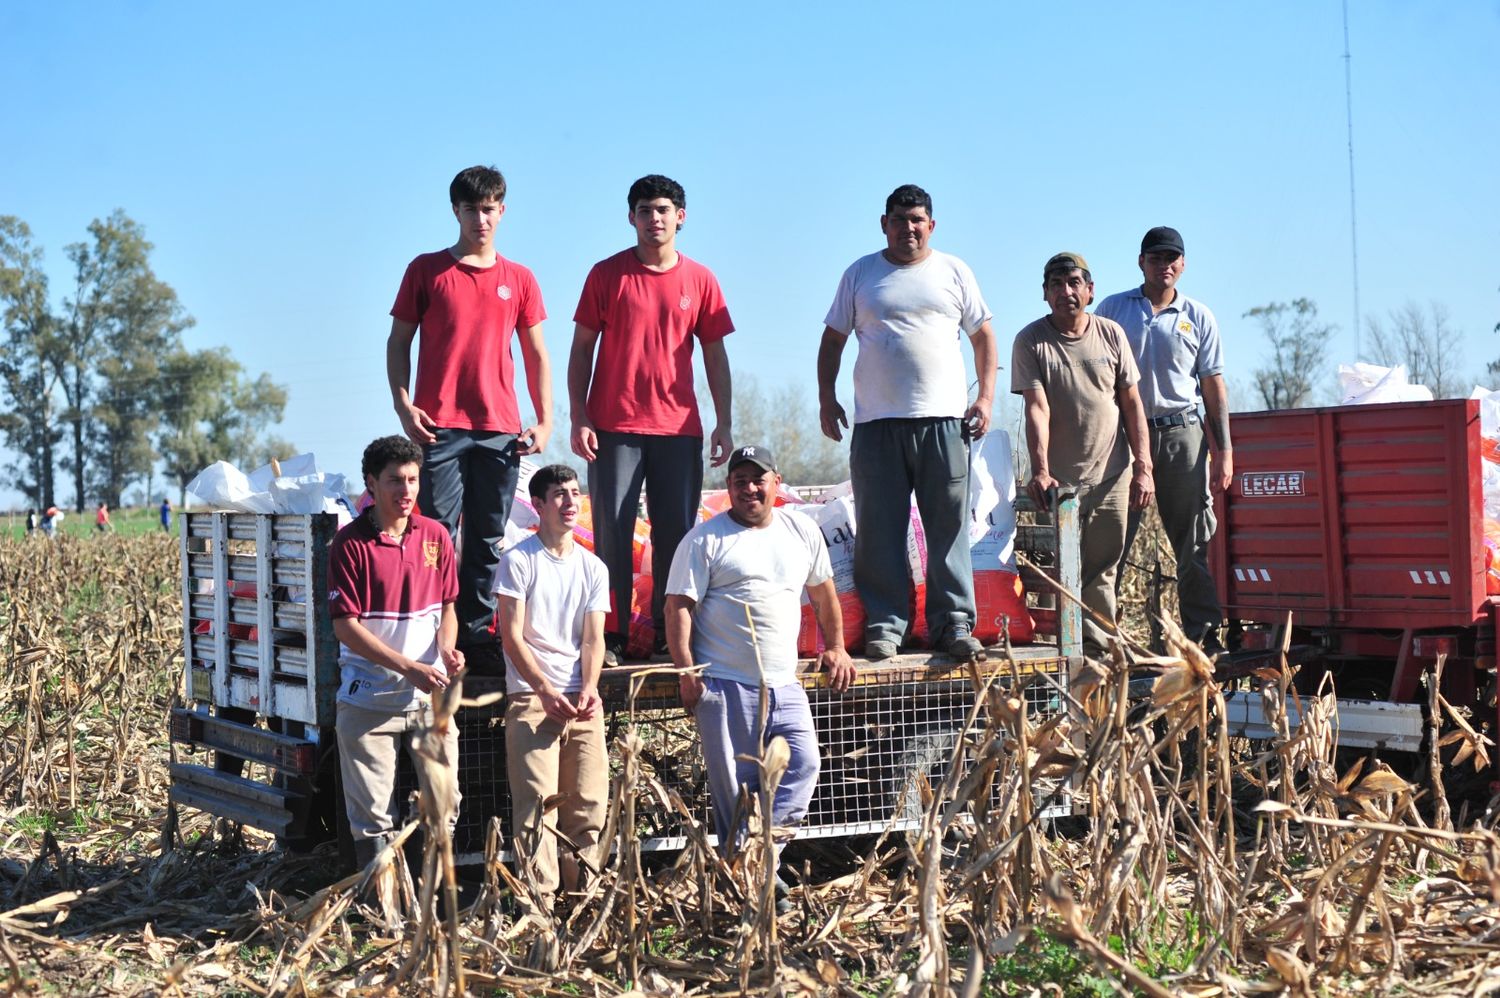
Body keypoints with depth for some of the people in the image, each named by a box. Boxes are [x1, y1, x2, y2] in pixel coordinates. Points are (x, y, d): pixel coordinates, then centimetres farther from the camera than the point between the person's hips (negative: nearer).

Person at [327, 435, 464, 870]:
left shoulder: (435, 535, 6)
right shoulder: (350, 542, -8)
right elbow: (345, 625, -11)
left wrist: (447, 650, -8)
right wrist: (408, 667, -19)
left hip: (431, 695, 4)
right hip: (369, 699, -4)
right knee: (372, 816, 3)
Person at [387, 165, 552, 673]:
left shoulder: (519, 279, 12)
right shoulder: (427, 270, 6)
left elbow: (536, 354, 14)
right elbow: (399, 341, 8)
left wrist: (545, 420, 5)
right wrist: (403, 404, -6)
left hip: (501, 429, 2)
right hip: (440, 425, -2)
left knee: (488, 540, 5)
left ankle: (478, 636, 11)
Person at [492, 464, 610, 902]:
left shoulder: (593, 568, 14)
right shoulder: (518, 561, 0)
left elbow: (593, 639, 9)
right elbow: (512, 637, -5)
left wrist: (589, 689, -10)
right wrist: (547, 692, -15)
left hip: (583, 701, 4)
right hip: (531, 697, -4)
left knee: (589, 802, 2)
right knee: (538, 803, -10)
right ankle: (539, 898, -9)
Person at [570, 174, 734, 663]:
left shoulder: (700, 280, 7)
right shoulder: (607, 274, 2)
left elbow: (715, 354, 9)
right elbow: (582, 349, 4)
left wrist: (724, 422, 2)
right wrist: (579, 417, -5)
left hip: (679, 428, 2)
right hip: (615, 426, -1)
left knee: (676, 533, 3)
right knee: (612, 533, -2)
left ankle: (669, 635, 11)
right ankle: (612, 636, 3)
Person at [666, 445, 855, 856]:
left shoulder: (803, 531, 14)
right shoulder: (704, 540, 1)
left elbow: (823, 591, 28)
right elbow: (679, 607, -4)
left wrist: (835, 647, 25)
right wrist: (686, 671, -14)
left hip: (785, 686, 4)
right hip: (724, 686, -4)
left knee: (803, 767, -13)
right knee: (734, 789, -5)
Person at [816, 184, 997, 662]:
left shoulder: (954, 272, 11)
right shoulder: (860, 274, 11)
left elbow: (983, 335, 13)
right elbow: (833, 339, 14)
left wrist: (986, 397, 3)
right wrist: (826, 397, 4)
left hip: (944, 420, 0)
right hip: (877, 423, 0)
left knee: (950, 526, 0)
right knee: (878, 530, 0)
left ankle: (953, 624, 6)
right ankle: (884, 625, 7)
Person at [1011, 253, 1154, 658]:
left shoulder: (1111, 334, 6)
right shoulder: (1031, 341, -3)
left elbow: (1132, 404, 8)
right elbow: (1037, 409, -13)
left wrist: (1143, 468, 1)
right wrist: (1040, 470, -24)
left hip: (1111, 477, 3)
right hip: (1059, 480, -3)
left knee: (1102, 572, 6)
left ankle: (1097, 652, 12)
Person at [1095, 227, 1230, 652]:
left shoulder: (1198, 317, 10)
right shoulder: (1113, 309, 7)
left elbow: (1213, 386, 10)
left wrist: (1223, 451, 4)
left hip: (1182, 435, 1)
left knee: (1192, 543, 3)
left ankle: (1203, 633, 8)